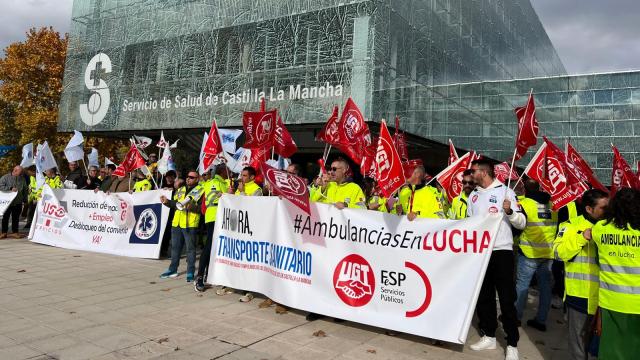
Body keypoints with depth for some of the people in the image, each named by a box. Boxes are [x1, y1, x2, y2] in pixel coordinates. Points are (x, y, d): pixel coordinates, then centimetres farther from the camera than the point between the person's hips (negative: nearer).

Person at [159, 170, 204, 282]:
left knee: (190, 248, -1)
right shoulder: (180, 190, 18)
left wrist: (192, 207, -28)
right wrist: (167, 202, 4)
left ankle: (190, 272, 5)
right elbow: (175, 203, 22)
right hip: (176, 223, 7)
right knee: (175, 247, 16)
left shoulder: (200, 191, -4)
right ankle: (173, 269, 28)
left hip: (190, 224, -7)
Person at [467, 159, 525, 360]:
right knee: (483, 296, 13)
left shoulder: (505, 191, -5)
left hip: (501, 251, -6)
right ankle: (489, 336, 26)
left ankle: (512, 344, 9)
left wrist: (510, 211, -28)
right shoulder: (473, 195, 11)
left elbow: (521, 224, -10)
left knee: (506, 299, -1)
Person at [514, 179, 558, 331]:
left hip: (529, 252, -5)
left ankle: (516, 316, 14)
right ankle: (541, 320, 17)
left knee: (522, 283, 5)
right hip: (549, 253, 5)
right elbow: (559, 227, 15)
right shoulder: (553, 204, 4)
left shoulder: (524, 204, -11)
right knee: (545, 286, 11)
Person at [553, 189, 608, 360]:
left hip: (603, 292, 5)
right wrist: (583, 237, -23)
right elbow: (559, 252, -18)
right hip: (580, 292, -5)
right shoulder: (572, 225, -7)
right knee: (579, 332, 6)